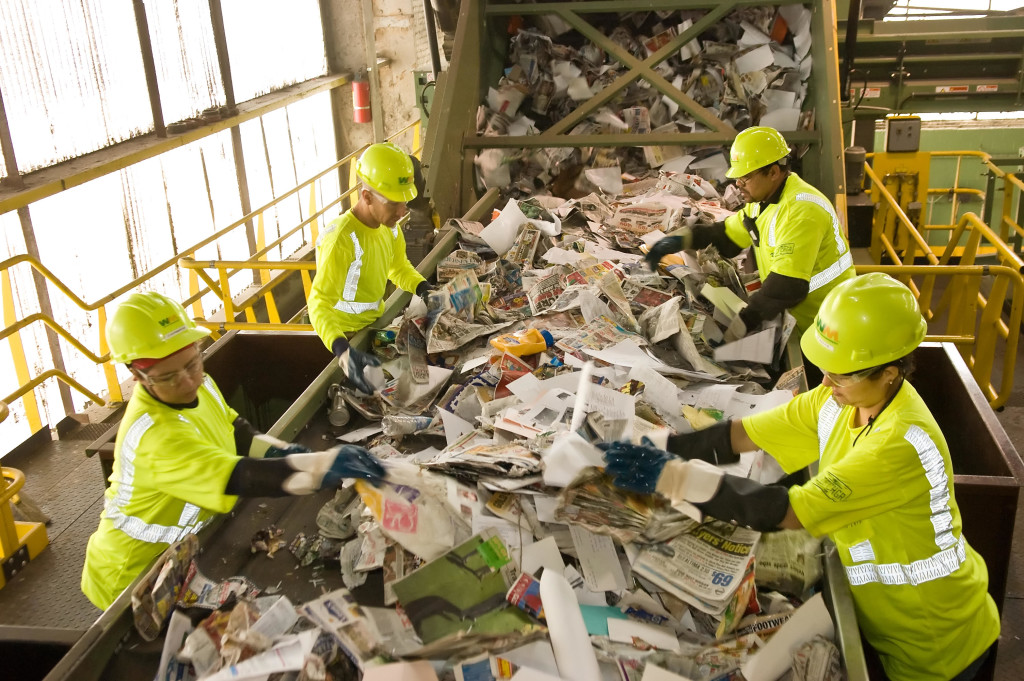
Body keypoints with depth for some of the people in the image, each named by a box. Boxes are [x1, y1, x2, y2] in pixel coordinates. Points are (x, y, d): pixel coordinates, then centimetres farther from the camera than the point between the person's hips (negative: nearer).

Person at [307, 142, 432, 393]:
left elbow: (399, 267, 8)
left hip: (376, 321, 7)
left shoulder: (388, 225, -10)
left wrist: (424, 289, -12)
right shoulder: (340, 240, -34)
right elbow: (320, 304, -38)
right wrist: (342, 351, -54)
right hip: (347, 335, -7)